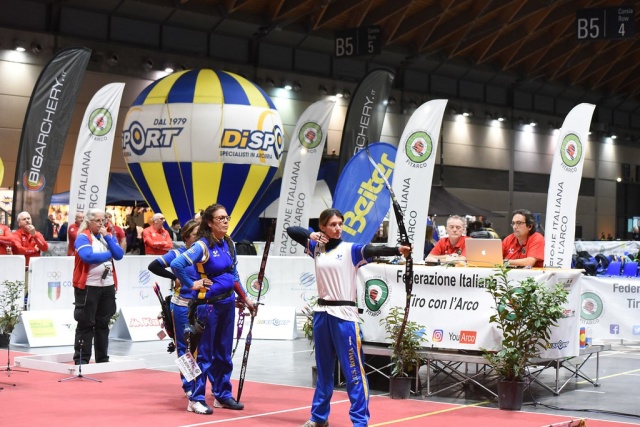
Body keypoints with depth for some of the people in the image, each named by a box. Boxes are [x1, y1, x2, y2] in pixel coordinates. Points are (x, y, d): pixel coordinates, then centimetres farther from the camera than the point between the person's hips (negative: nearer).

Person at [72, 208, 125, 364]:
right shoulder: (83, 237, -7)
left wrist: (107, 237, -9)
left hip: (108, 286, 6)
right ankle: (81, 360, 3)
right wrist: (109, 254, -8)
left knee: (103, 324, 11)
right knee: (86, 324, -2)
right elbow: (88, 256, -23)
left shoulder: (109, 236, 12)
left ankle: (102, 359, 18)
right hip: (88, 286, -6)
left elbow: (119, 255, -1)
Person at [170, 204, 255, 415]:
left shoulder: (228, 244, 7)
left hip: (227, 302, 7)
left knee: (224, 352, 13)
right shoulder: (203, 245, -15)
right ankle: (196, 400, 7)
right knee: (205, 353, -1)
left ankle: (223, 395, 24)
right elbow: (177, 264, -26)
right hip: (208, 303, -7)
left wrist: (244, 297, 16)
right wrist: (190, 284, -15)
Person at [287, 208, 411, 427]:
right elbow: (291, 231, 18)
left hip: (344, 314, -5)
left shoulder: (350, 250, -3)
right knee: (323, 368, 16)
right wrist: (312, 234, 0)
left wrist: (398, 250, -38)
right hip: (322, 313, 5)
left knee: (353, 370, -6)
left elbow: (371, 250, -21)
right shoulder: (317, 247, 10)